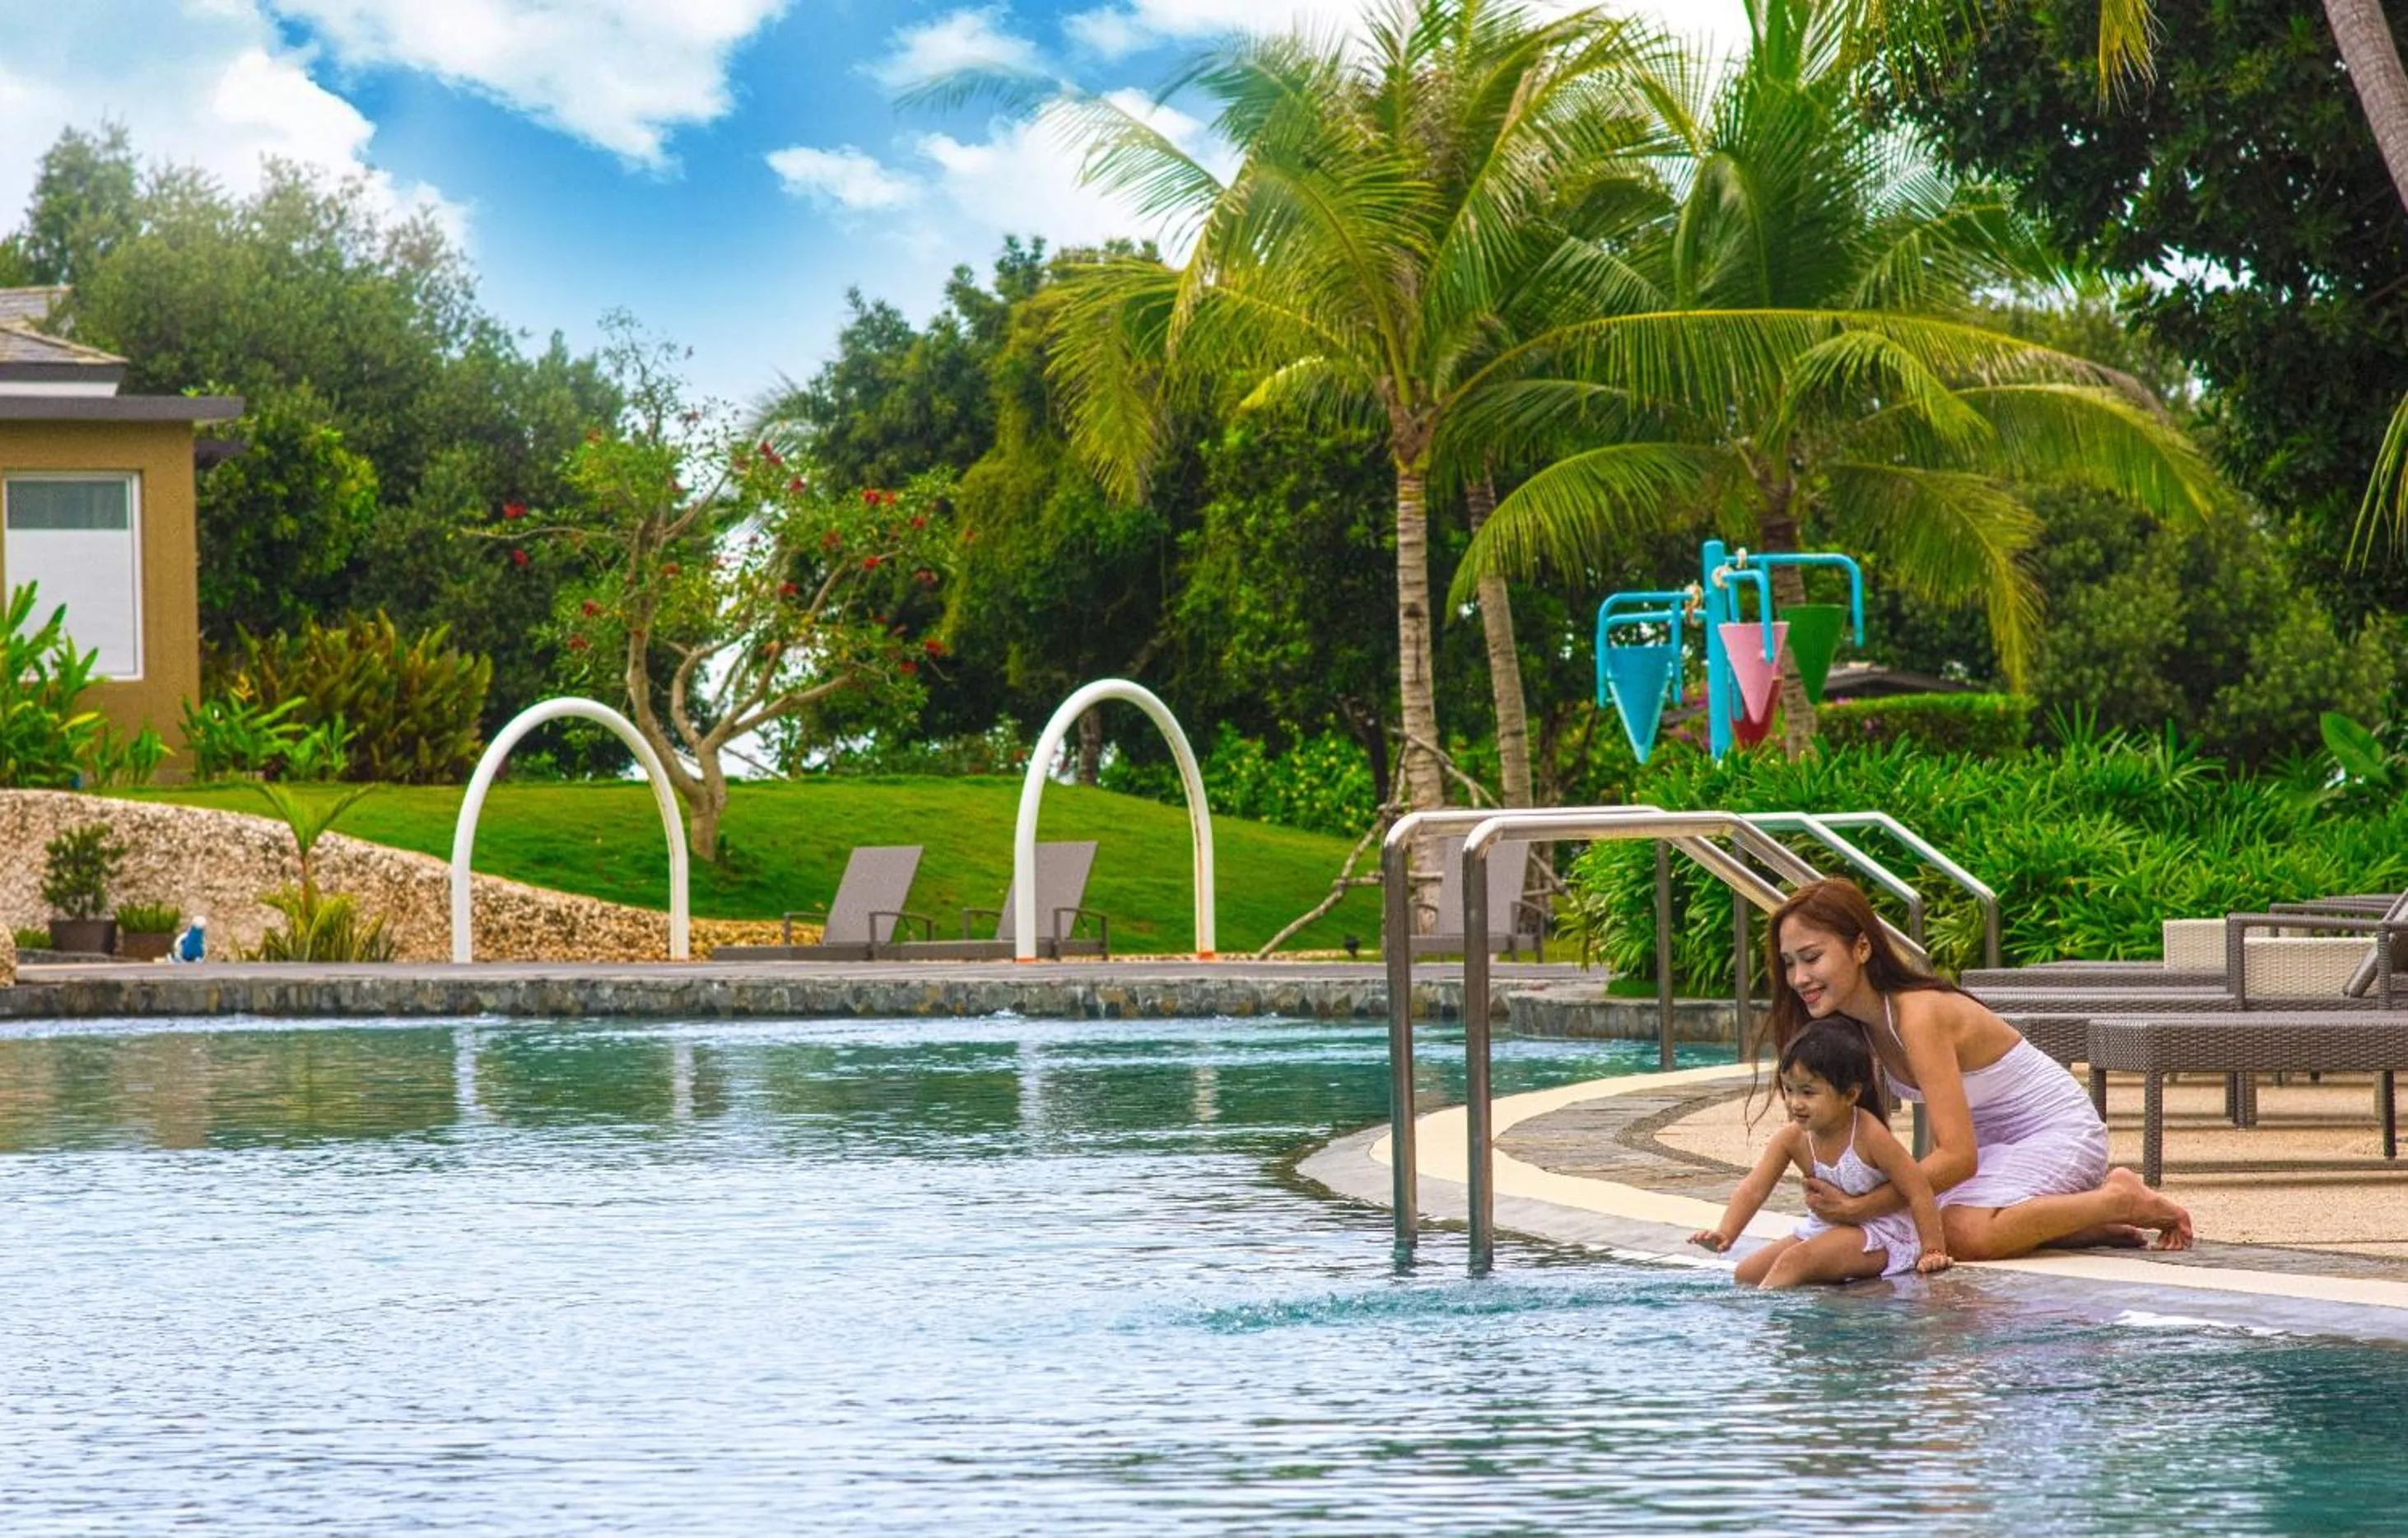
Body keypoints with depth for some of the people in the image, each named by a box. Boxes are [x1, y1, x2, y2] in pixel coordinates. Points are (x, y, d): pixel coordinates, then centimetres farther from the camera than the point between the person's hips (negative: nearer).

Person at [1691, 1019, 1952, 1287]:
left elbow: (1919, 1192, -19)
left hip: (1878, 1237, -8)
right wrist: (1725, 1233, -27)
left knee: (1793, 1262, -29)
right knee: (1746, 1274, -1)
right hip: (1824, 1228, 8)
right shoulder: (1792, 1138, -7)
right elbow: (1753, 1190, -10)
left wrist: (1932, 1252, -22)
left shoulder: (1869, 1135, -22)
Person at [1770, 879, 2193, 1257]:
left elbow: (1959, 1157, -33)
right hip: (1997, 1141, 9)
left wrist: (1861, 1207, -38)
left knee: (1965, 1233, -32)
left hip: (2058, 1133, -9)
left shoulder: (1918, 1016, -28)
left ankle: (2121, 1201, -10)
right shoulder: (1856, 1025, -2)